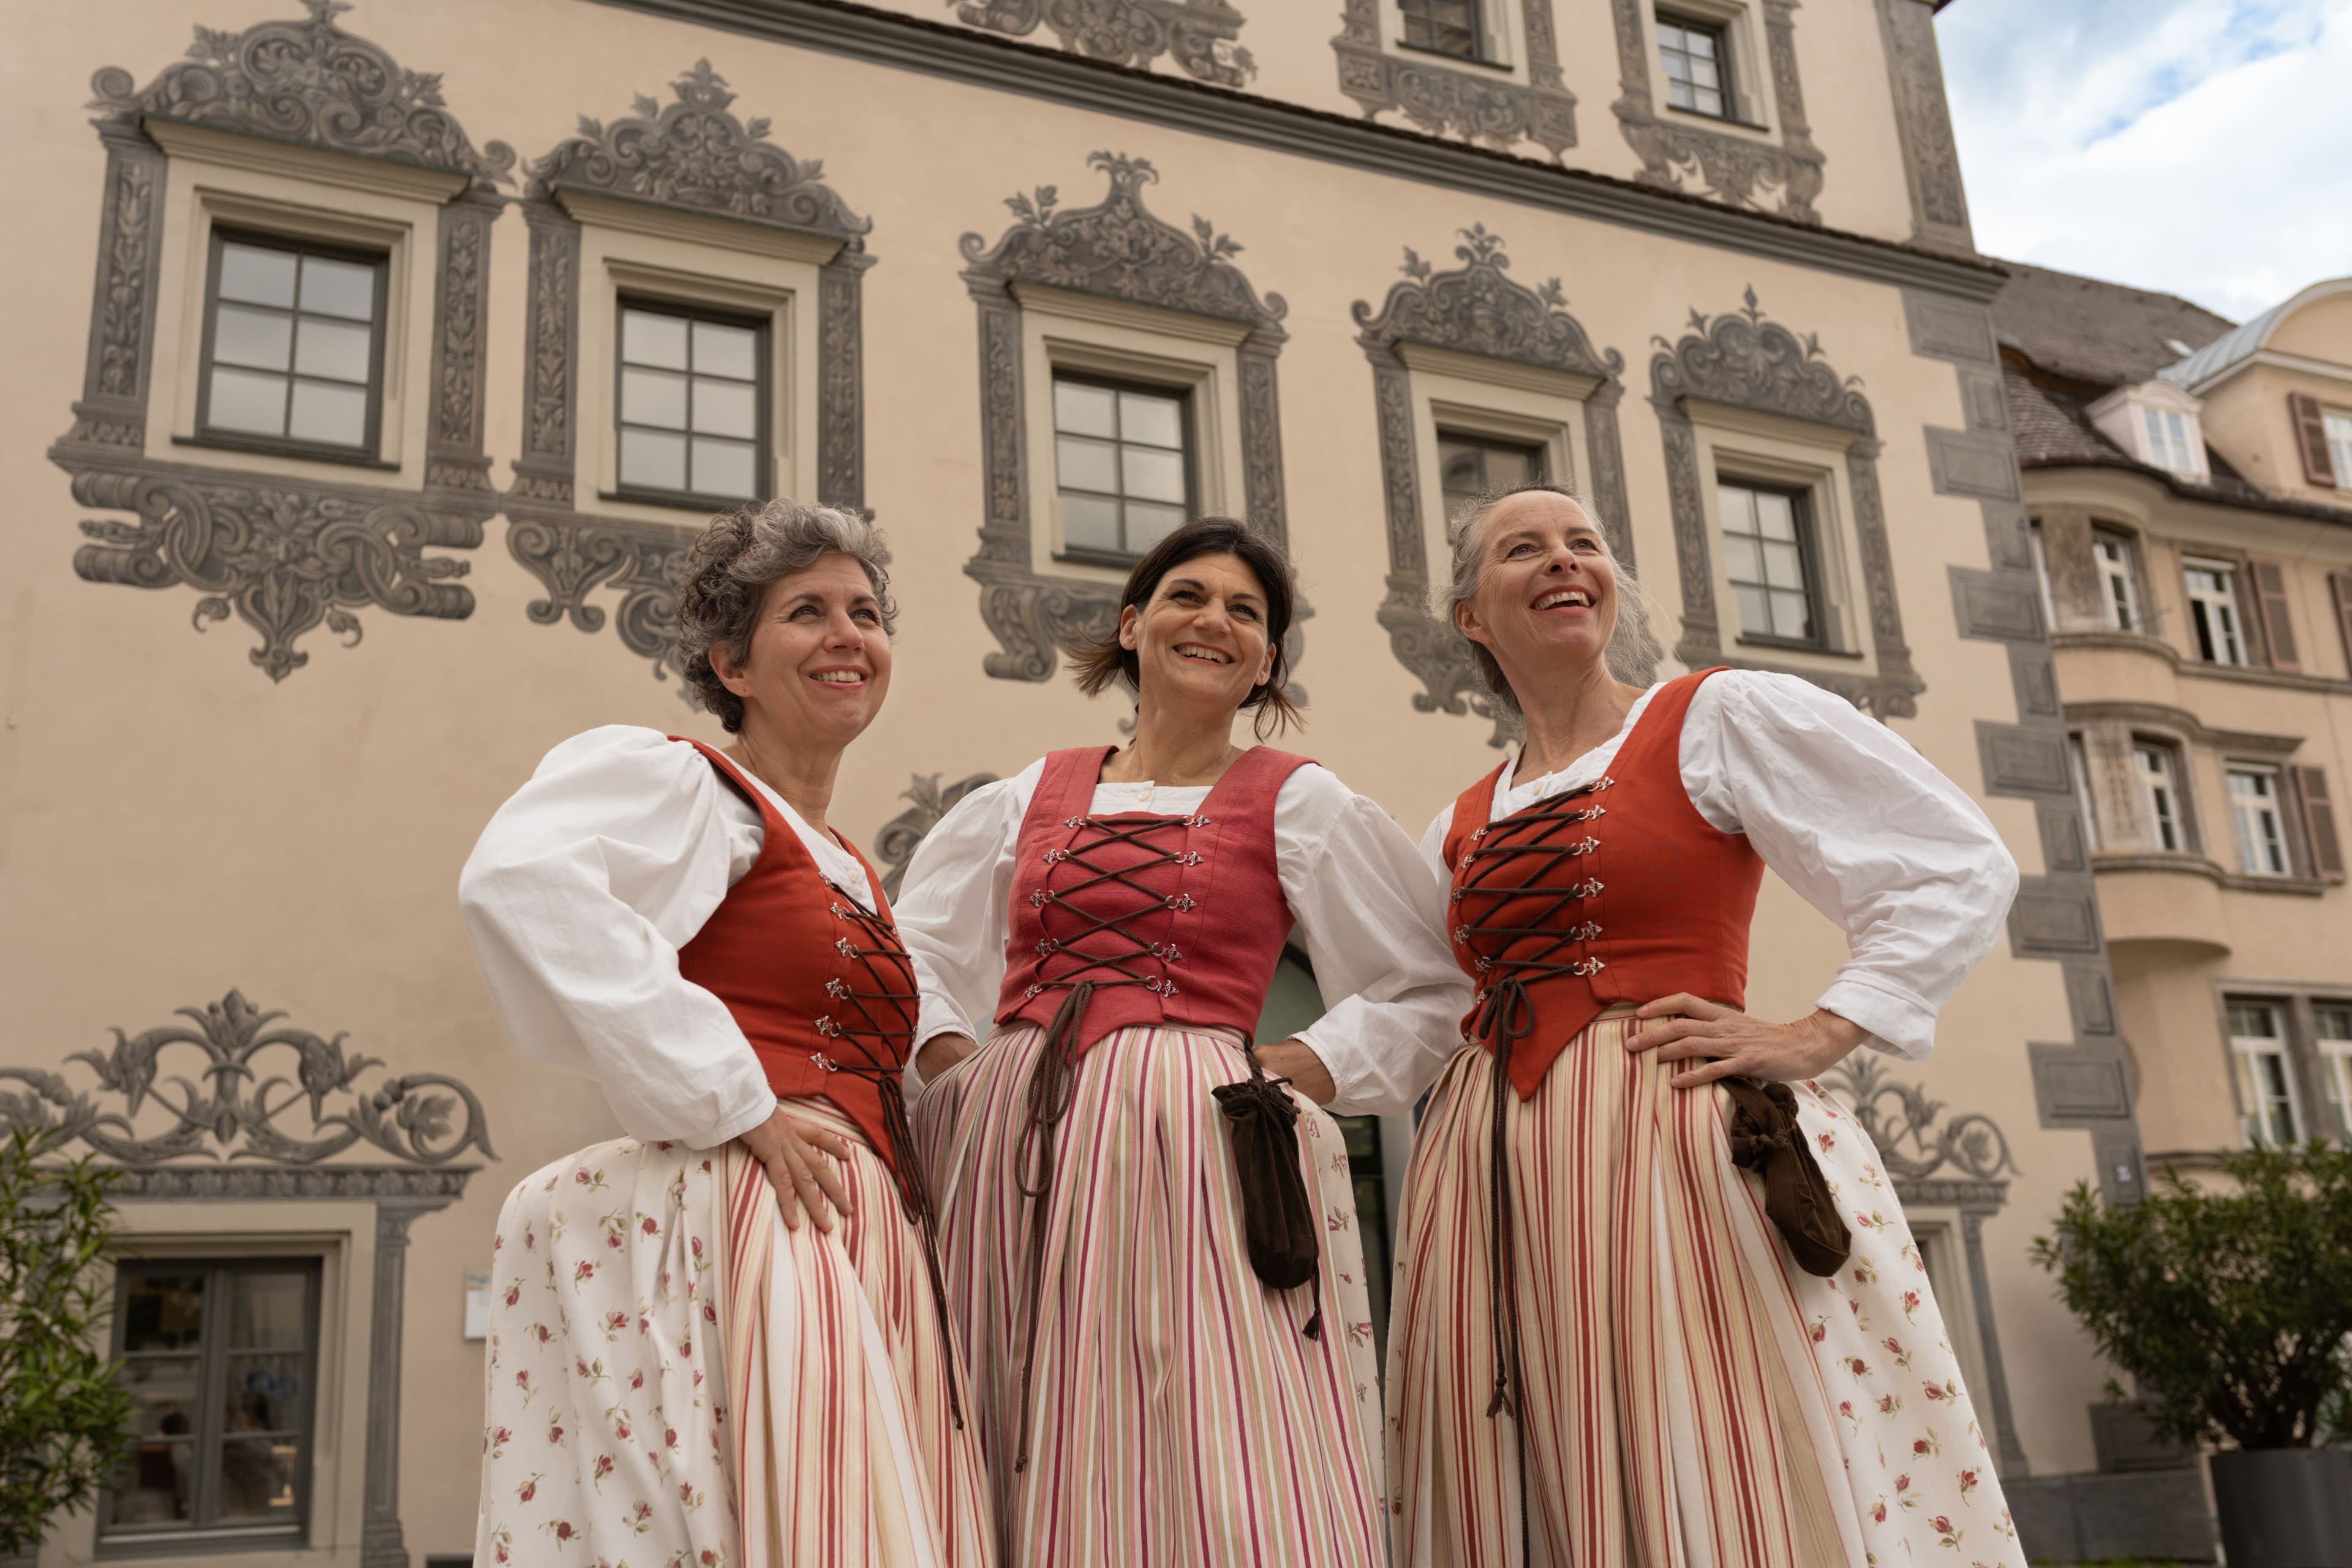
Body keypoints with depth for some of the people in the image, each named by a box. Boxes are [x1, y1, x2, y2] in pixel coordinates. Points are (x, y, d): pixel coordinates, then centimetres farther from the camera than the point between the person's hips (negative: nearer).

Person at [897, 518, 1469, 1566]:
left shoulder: (1296, 802, 8)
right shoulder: (1030, 798, 15)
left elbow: (1429, 983, 11)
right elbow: (911, 949, 25)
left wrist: (1310, 1066, -1)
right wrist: (947, 1059, 9)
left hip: (1201, 1146, -2)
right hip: (1019, 1146, 3)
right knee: (1045, 1482, 4)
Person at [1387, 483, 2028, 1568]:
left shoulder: (1724, 717, 3)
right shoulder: (1461, 829, 17)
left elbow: (1960, 869, -2)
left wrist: (1816, 1039, -9)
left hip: (1685, 1139, -4)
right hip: (1497, 1180, 5)